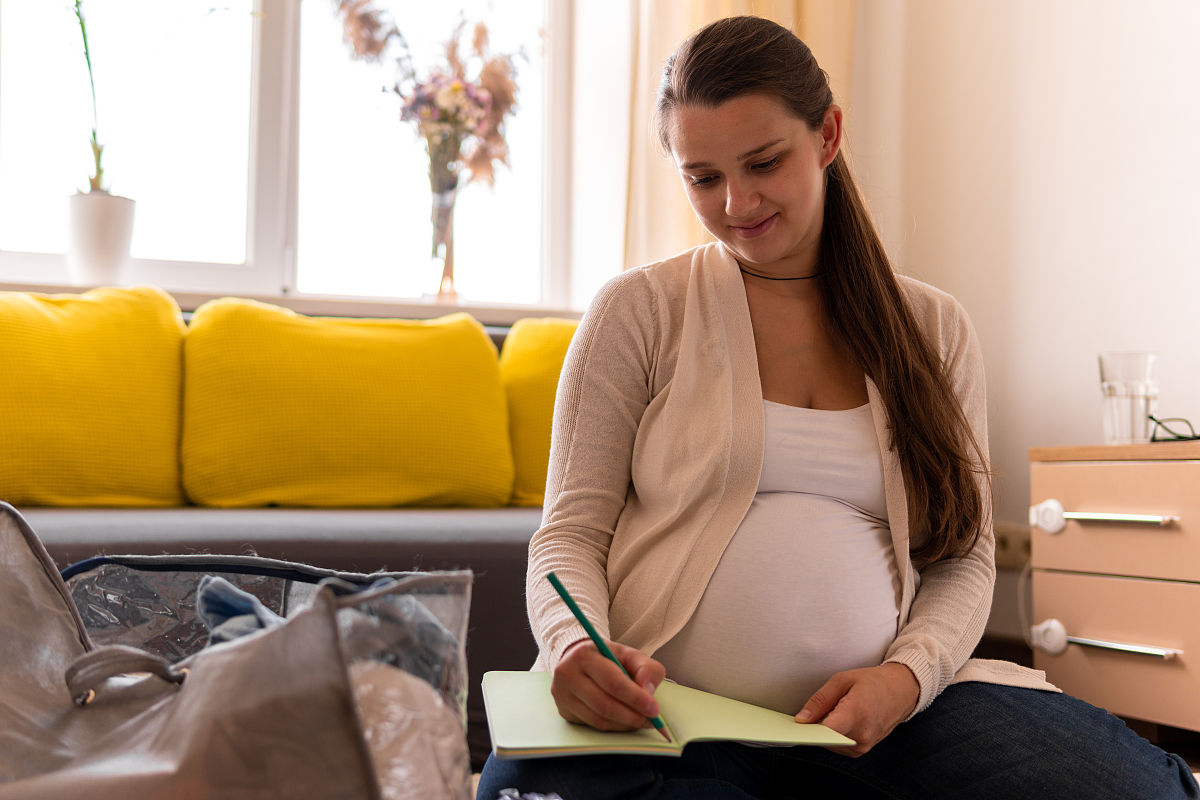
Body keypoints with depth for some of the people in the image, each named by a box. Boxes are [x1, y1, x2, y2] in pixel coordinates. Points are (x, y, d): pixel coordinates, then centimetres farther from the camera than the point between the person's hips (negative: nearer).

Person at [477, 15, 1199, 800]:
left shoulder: (935, 327, 12)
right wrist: (576, 646, -20)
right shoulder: (638, 311, 5)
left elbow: (964, 558, 10)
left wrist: (907, 675, -11)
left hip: (866, 712, 1)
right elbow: (571, 533, 3)